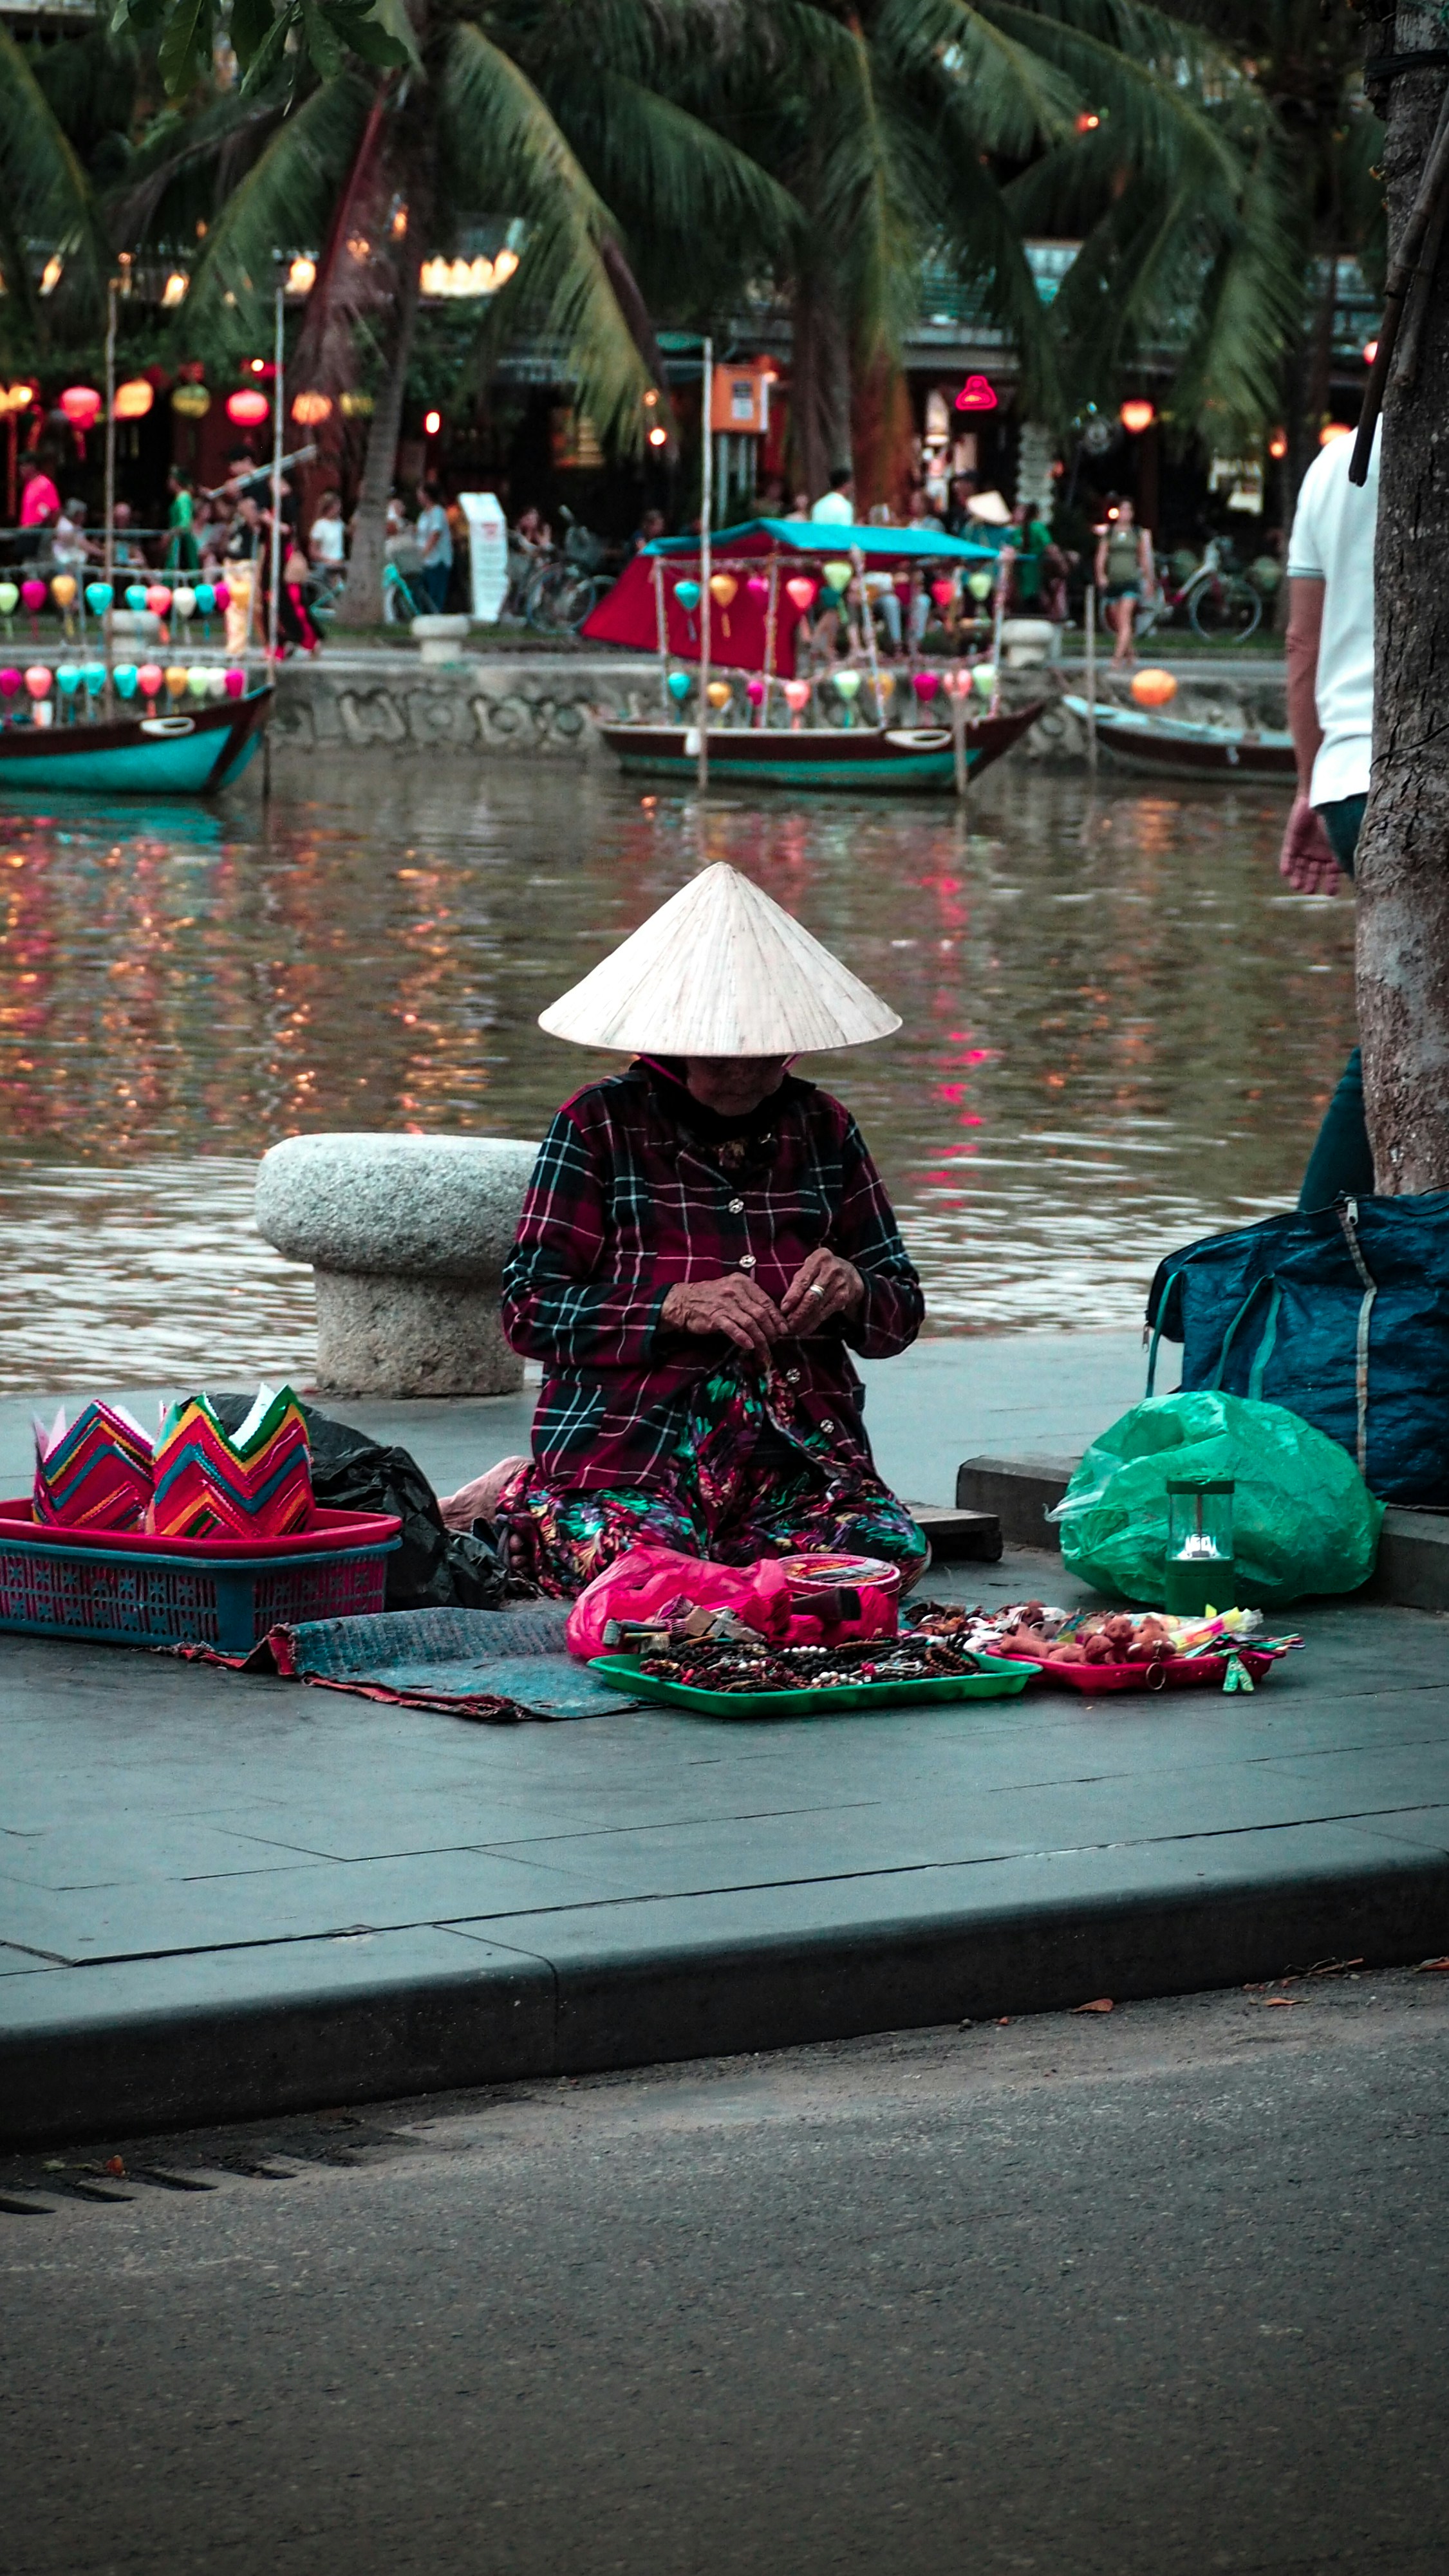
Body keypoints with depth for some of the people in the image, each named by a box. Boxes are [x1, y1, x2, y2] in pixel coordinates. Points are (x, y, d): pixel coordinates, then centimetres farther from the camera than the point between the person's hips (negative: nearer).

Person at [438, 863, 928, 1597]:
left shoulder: (823, 1129, 15)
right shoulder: (600, 1124, 4)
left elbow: (901, 1315, 19)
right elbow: (529, 1308, -4)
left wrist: (854, 1291, -6)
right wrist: (677, 1306, -17)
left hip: (797, 1461, 5)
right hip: (631, 1447, -5)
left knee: (891, 1550, -26)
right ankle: (520, 1508, 3)